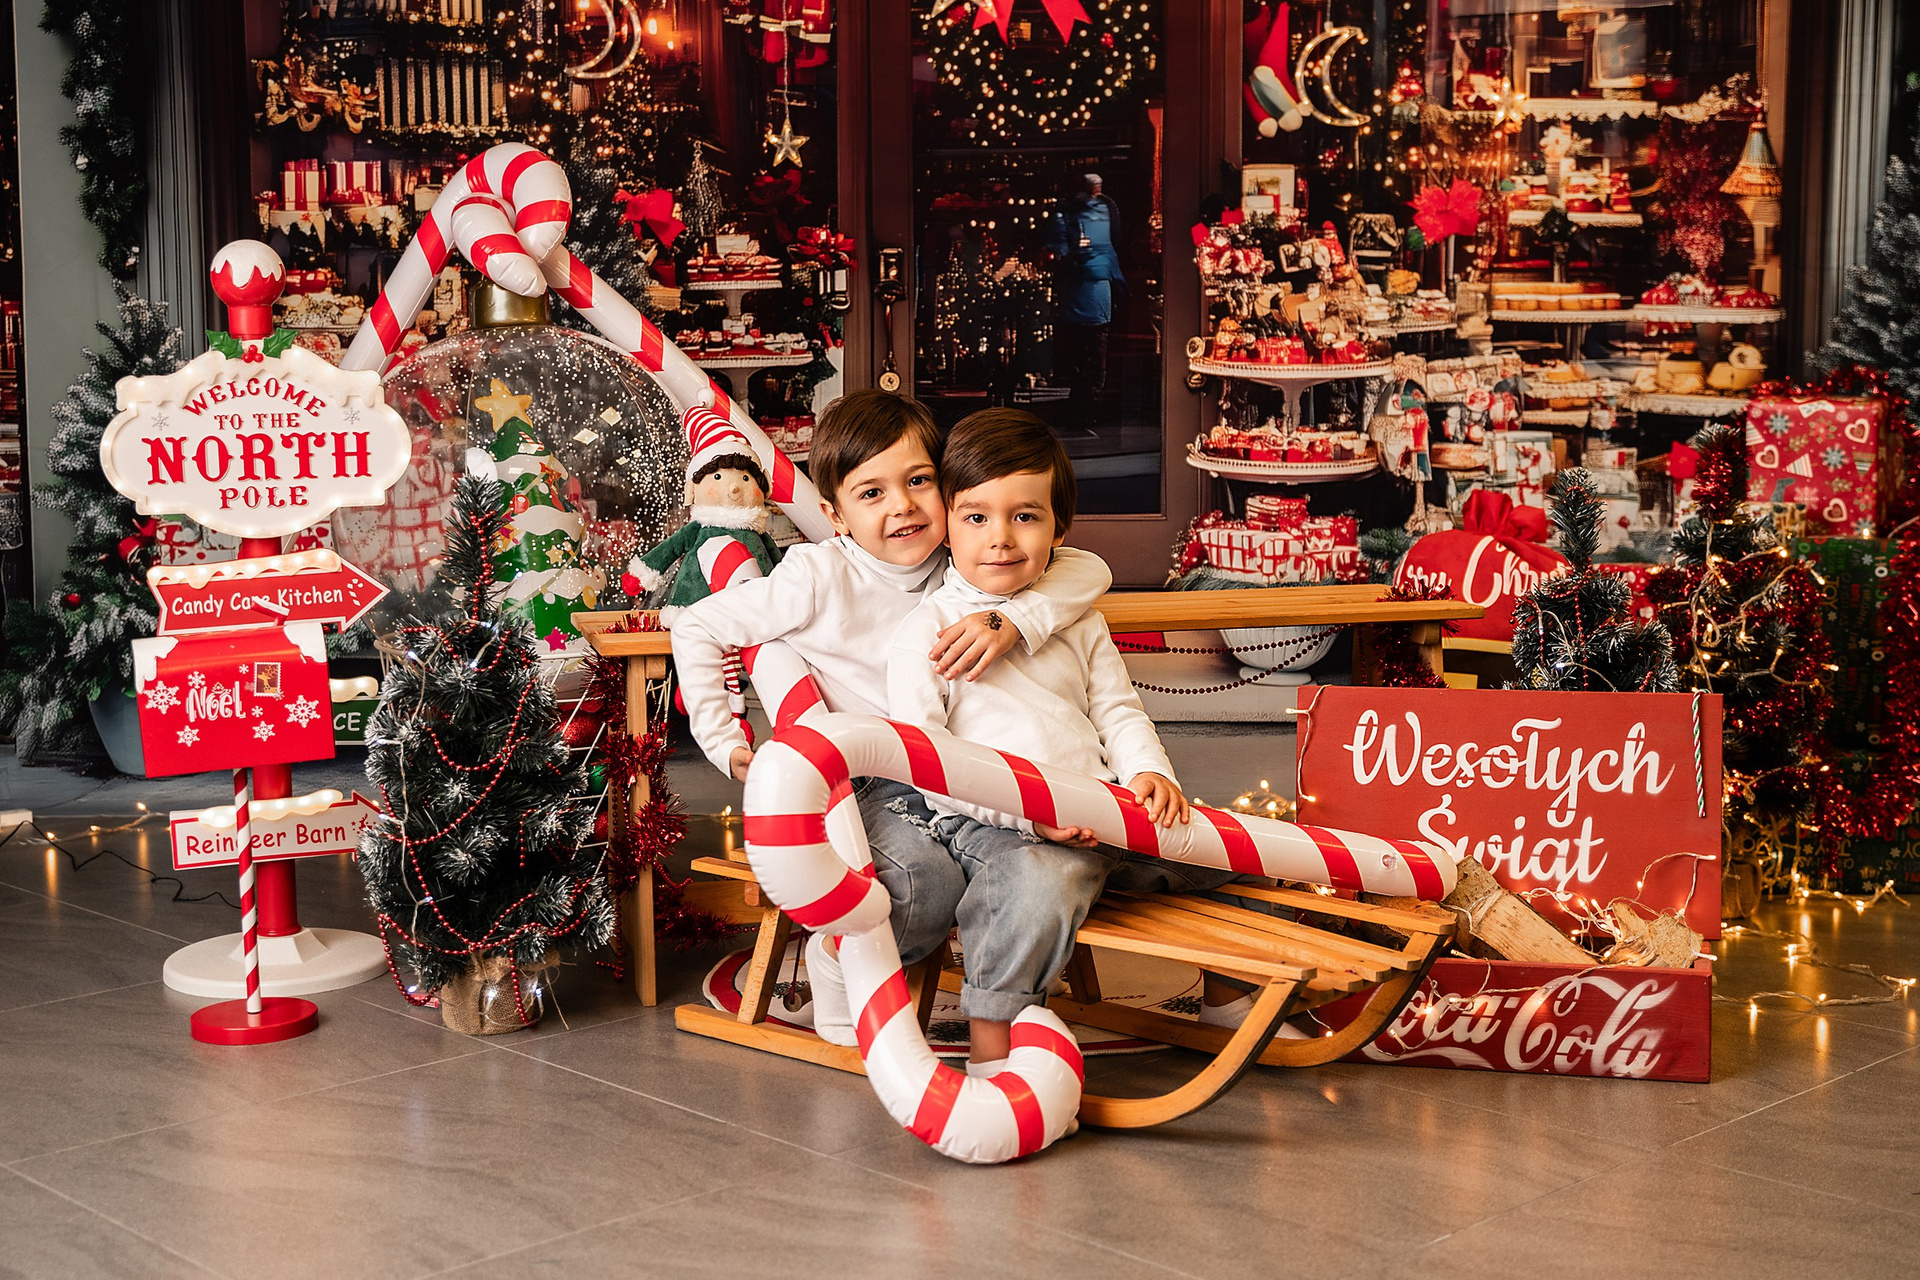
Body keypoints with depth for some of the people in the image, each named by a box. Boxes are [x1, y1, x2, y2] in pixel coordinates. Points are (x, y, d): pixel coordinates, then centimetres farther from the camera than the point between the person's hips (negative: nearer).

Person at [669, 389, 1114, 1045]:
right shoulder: (818, 577, -12)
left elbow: (1088, 569, -9)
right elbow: (696, 627, -4)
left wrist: (1011, 620, -27)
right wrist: (724, 743, -7)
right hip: (853, 786, -4)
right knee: (927, 885, -31)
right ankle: (837, 964, 1)